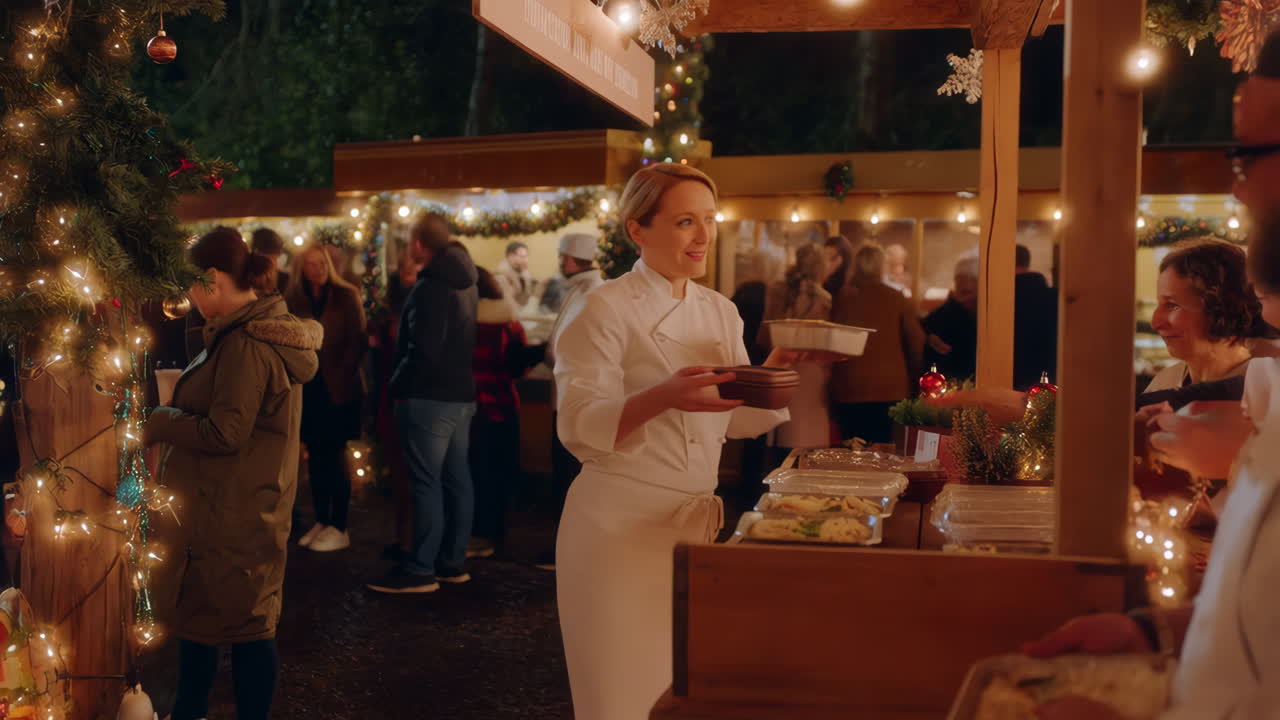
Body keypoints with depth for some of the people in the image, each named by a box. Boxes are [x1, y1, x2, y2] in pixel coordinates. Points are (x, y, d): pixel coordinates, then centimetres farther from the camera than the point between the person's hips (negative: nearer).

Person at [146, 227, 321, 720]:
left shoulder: (246, 344, -23)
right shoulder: (263, 329, 9)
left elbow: (225, 433, -25)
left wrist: (156, 423, -13)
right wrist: (175, 409, 7)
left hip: (232, 513, -10)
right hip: (222, 506, 10)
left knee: (243, 625, 4)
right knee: (194, 609, 22)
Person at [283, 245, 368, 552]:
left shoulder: (346, 296, -1)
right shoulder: (294, 301, 8)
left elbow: (358, 340, -4)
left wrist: (341, 375, -11)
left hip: (338, 389, -3)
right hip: (307, 388, 4)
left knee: (334, 456, -4)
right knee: (316, 456, 7)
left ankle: (339, 529, 1)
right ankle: (321, 522, 15)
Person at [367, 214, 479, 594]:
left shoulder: (430, 287, -17)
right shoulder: (465, 282, 12)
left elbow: (423, 349, -21)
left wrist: (397, 385, -10)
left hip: (430, 396, -9)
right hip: (461, 393, 9)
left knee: (425, 482, -6)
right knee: (456, 478, 11)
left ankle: (420, 570, -3)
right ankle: (453, 562, 17)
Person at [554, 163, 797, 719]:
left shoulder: (720, 312, 9)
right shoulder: (606, 310, -12)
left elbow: (737, 419, 12)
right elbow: (580, 428, -18)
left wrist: (775, 370, -6)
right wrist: (662, 397, -33)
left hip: (697, 525, 7)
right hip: (620, 527, -6)